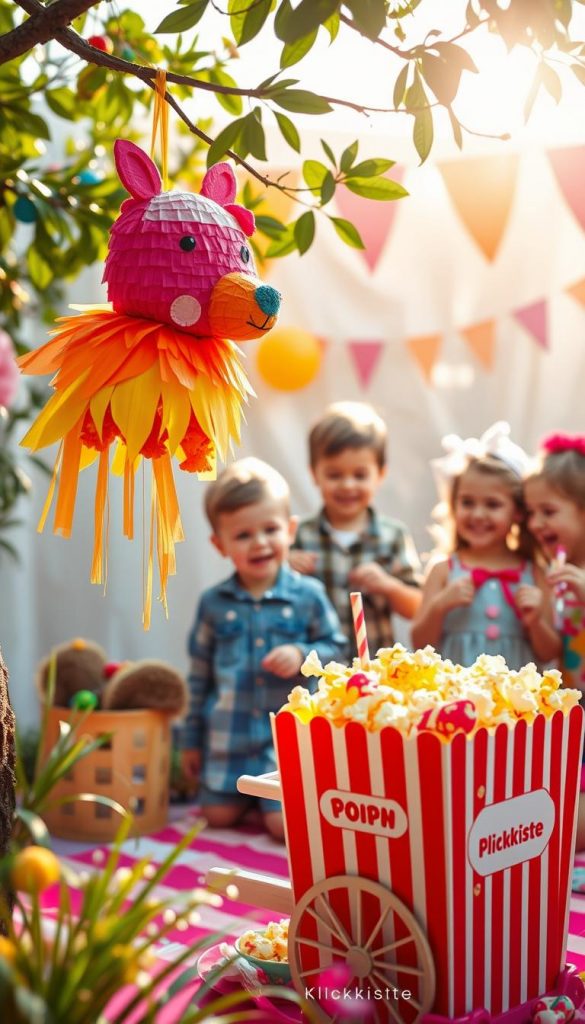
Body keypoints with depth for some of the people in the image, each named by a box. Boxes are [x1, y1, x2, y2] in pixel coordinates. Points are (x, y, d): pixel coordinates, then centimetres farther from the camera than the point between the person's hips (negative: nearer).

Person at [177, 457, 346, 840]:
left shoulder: (308, 595, -7)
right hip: (228, 734, 3)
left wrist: (302, 655, -18)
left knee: (285, 823, -11)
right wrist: (191, 738, 11)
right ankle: (248, 793, 37)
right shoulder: (214, 603, -1)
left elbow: (336, 647, 4)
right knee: (219, 816, 6)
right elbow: (199, 674, 8)